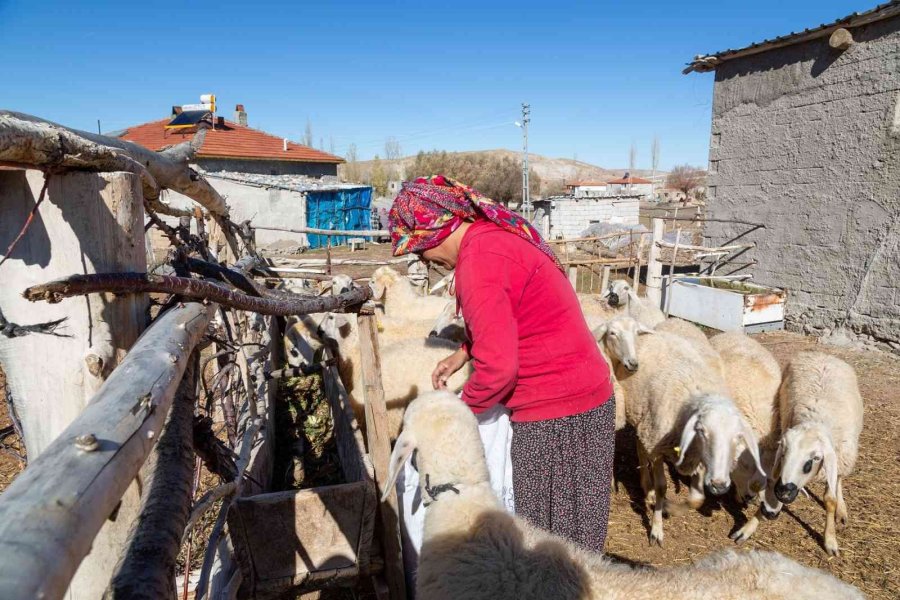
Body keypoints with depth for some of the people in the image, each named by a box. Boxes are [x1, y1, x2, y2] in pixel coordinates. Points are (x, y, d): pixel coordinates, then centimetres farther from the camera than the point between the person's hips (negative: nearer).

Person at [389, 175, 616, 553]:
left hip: (555, 415, -9)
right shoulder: (500, 234, 9)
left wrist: (463, 408, -6)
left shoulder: (478, 260, -21)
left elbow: (498, 367, -23)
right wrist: (464, 353, 13)